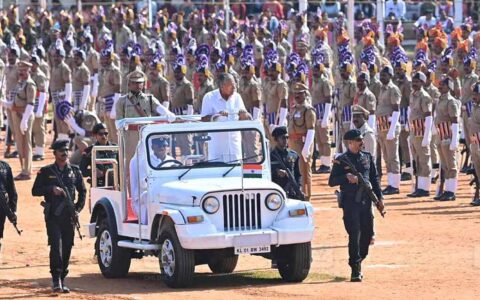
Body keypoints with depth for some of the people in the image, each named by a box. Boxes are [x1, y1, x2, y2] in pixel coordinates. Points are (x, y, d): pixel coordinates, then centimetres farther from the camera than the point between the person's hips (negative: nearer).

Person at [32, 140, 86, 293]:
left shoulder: (75, 171, 11)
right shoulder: (46, 172, 4)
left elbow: (82, 192, 18)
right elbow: (35, 191, 3)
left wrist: (78, 209, 6)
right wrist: (52, 189, -12)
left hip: (69, 217, 3)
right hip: (53, 216, -3)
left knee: (67, 248, 4)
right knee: (56, 246, -15)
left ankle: (62, 280, 14)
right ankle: (56, 279, -15)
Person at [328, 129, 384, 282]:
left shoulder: (367, 157, 12)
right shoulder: (341, 160, -2)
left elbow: (374, 178, 17)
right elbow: (331, 181, -5)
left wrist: (379, 198, 10)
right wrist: (347, 177, -21)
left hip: (366, 200, 5)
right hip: (350, 202, -5)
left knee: (367, 234, 7)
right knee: (354, 235, -9)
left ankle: (358, 262, 27)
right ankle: (355, 270, -4)